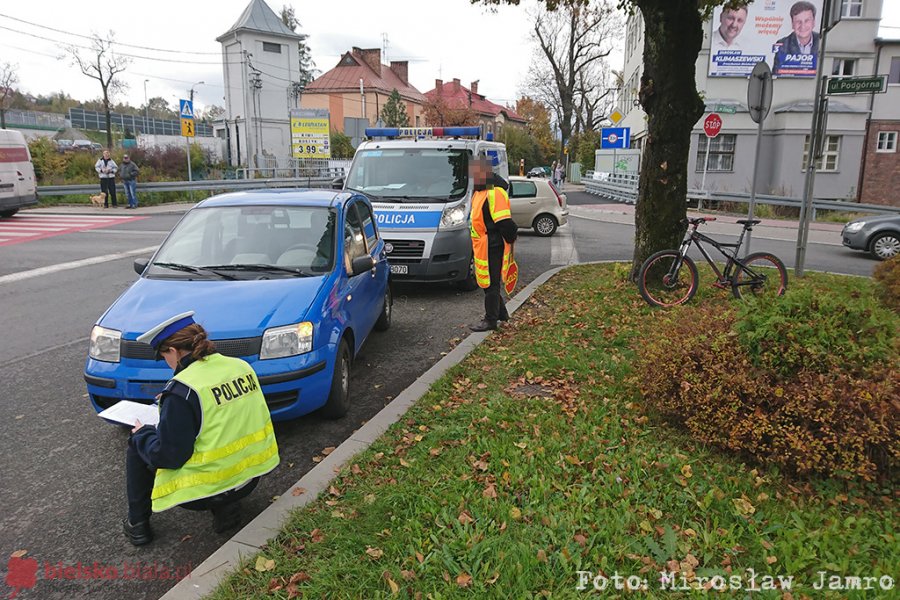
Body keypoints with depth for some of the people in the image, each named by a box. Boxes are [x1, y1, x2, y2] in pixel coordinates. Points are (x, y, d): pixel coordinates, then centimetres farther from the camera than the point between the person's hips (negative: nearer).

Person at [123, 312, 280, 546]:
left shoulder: (183, 390, -20)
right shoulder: (241, 366, 0)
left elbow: (167, 456, -16)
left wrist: (142, 434, 3)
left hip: (205, 491, -6)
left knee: (137, 448, 15)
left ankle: (137, 525, 23)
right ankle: (226, 507, 16)